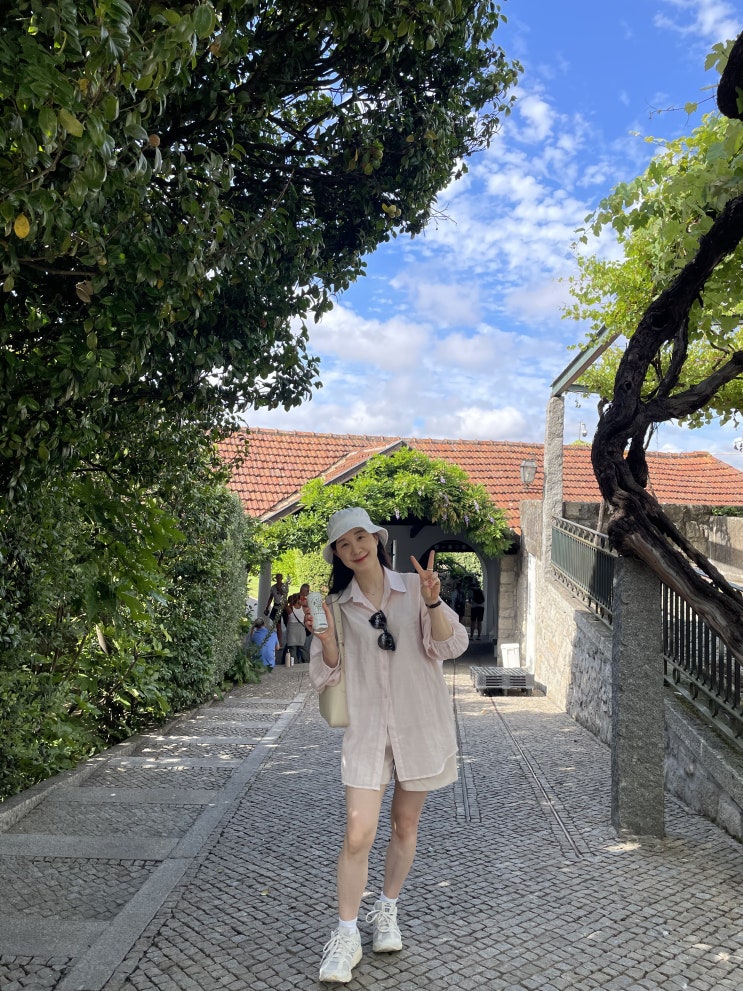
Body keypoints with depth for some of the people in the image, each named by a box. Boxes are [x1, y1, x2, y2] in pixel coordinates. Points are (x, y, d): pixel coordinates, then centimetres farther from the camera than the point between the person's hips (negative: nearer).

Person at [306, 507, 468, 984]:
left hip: (420, 723, 0)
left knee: (406, 823, 14)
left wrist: (433, 604, -27)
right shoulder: (339, 606, 4)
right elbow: (328, 675, 3)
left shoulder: (414, 587, -1)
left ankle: (388, 912, 35)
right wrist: (326, 640, -16)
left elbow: (452, 645, -10)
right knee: (358, 834, -9)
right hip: (367, 728, 0)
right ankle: (346, 937, 6)